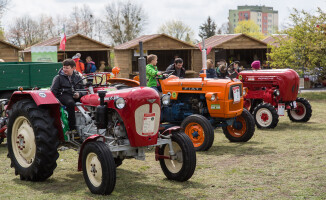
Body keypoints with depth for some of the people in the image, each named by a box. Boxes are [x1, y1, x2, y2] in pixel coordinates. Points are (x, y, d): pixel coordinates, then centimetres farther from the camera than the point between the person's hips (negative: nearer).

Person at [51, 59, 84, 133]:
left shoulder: (78, 77, 20)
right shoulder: (58, 77, 11)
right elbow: (53, 91, 6)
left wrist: (79, 94, -4)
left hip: (76, 96, 4)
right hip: (63, 95, -4)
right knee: (70, 102, -40)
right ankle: (72, 128, -40)